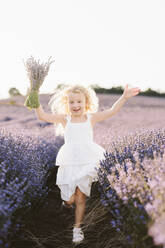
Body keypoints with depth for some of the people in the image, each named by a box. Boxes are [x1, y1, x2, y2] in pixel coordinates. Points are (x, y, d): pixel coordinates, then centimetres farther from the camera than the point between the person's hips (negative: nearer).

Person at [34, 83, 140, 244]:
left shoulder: (91, 118, 1)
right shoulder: (64, 119, 0)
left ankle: (77, 228, 27)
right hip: (69, 163, 0)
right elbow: (42, 116, -7)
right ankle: (67, 200, 44)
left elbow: (112, 111, -2)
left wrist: (124, 97, -10)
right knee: (69, 200, 5)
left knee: (80, 199, 7)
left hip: (87, 163, 0)